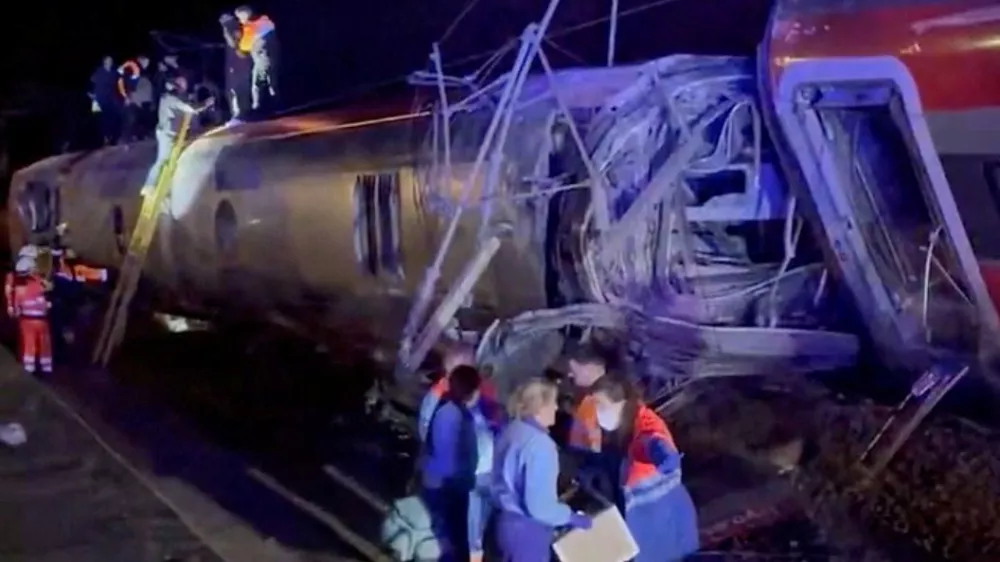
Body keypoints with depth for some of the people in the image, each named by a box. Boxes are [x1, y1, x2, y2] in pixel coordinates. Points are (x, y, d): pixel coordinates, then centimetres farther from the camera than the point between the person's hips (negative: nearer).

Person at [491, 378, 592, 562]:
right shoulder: (539, 444, -25)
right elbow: (539, 505, -27)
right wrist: (572, 517, -13)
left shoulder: (511, 431, 4)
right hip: (528, 529, -9)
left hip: (508, 522, 9)